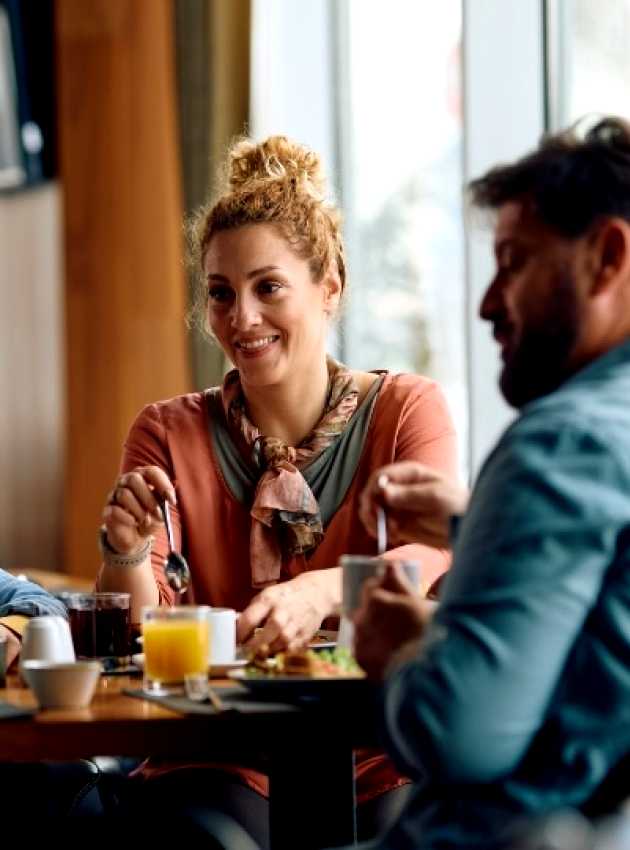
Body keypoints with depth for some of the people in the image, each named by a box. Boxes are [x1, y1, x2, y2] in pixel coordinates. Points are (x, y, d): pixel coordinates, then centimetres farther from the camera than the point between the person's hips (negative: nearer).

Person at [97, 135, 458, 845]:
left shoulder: (406, 409, 4)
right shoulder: (168, 436, 7)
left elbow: (440, 557, -15)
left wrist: (320, 592, -35)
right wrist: (127, 554, -24)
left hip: (380, 766, 0)